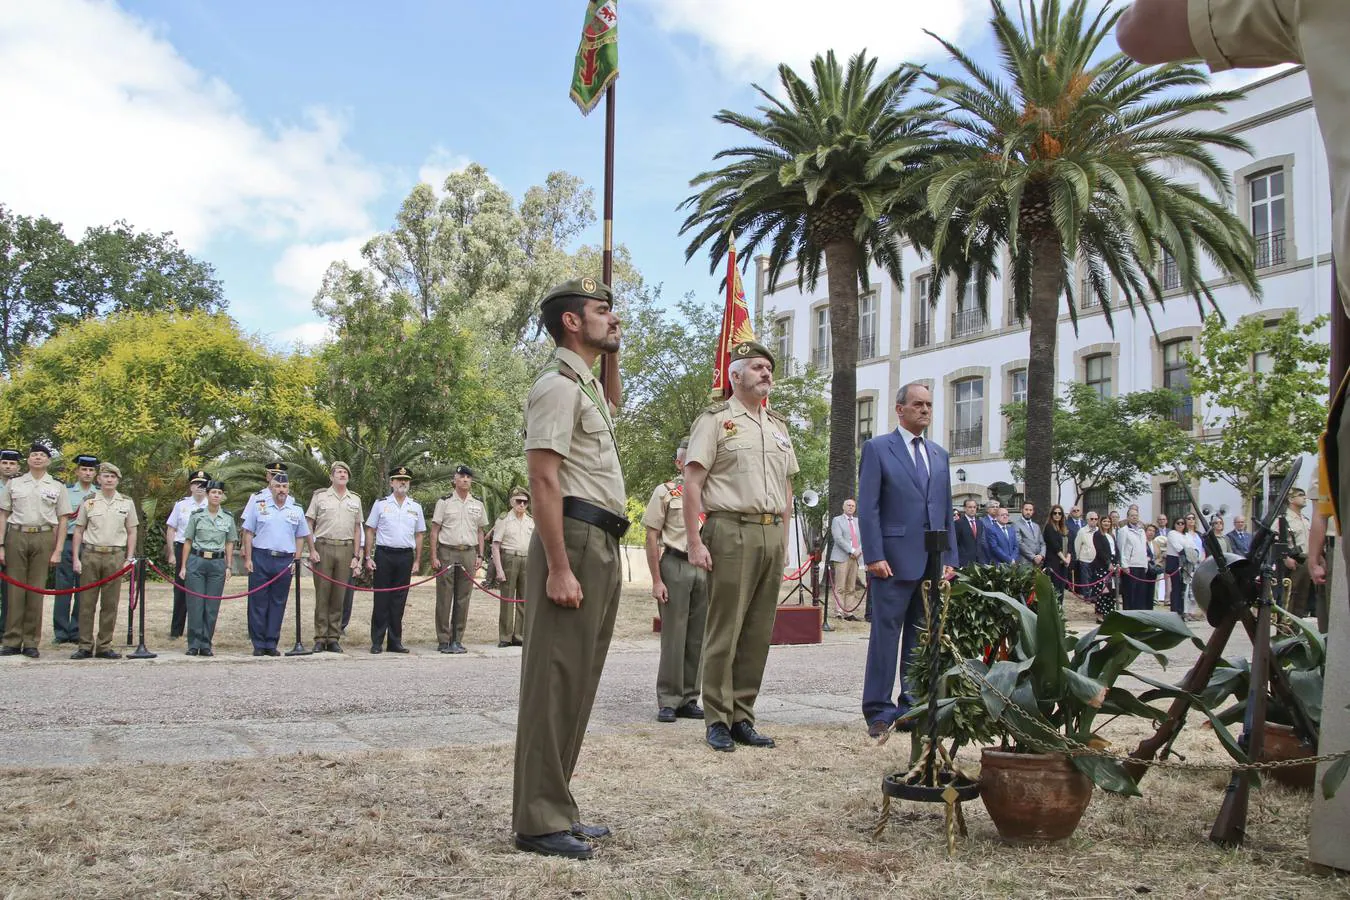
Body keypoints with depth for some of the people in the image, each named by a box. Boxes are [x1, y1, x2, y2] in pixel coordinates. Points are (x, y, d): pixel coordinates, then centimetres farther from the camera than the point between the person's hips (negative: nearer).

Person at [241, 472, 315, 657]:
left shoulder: (296, 510, 10)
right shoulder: (258, 505, 4)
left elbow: (301, 536, 15)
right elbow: (248, 533, 5)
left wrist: (297, 559, 4)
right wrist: (248, 558, -2)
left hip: (285, 561, 2)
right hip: (260, 559, -2)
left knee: (278, 604, 5)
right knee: (258, 603, 0)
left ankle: (271, 644, 12)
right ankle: (258, 644, 7)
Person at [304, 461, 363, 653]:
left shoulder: (355, 499, 15)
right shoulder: (320, 496, 7)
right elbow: (309, 524, 6)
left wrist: (356, 556, 8)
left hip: (346, 549, 2)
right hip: (323, 547, -2)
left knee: (339, 596, 4)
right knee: (322, 594, -1)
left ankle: (334, 638, 11)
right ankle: (320, 639, 4)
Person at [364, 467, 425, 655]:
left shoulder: (415, 507, 11)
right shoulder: (380, 504, 4)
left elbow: (419, 535, 13)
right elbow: (370, 531, 5)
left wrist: (417, 561, 7)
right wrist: (368, 557, -2)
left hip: (406, 556, 2)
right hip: (384, 555, -2)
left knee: (399, 601, 6)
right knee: (381, 599, -1)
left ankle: (395, 641, 13)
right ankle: (377, 642, 4)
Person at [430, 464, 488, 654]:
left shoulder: (478, 504, 13)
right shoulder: (444, 502, 2)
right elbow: (434, 530, 0)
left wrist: (480, 556, 8)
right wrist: (434, 557, -7)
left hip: (468, 554, 3)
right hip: (447, 552, -3)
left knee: (463, 599, 4)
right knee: (444, 598, -2)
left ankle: (457, 640, 11)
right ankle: (443, 640, 3)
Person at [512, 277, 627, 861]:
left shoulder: (588, 386, 20)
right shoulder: (558, 385, -9)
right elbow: (544, 479, -19)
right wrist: (559, 568, -24)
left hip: (603, 547, 11)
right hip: (574, 541, -11)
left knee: (578, 681, 13)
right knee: (556, 681, -8)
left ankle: (556, 809, 22)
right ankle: (539, 822, -2)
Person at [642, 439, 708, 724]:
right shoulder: (665, 491, 0)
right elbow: (652, 537, -3)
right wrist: (656, 580, -10)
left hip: (705, 569, 4)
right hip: (675, 564, -4)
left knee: (697, 637, 6)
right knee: (673, 636, -3)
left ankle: (689, 698, 15)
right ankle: (668, 701, 3)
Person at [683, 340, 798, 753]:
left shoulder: (779, 426, 20)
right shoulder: (716, 419, 0)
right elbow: (692, 482, -6)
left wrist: (784, 540, 15)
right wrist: (695, 541, -14)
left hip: (771, 536, 6)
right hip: (731, 532, -6)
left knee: (759, 633, 7)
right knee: (724, 631, -4)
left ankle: (742, 717, 15)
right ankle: (718, 721, 5)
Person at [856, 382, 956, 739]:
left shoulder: (939, 455, 18)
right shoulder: (878, 448, 0)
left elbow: (946, 510, 18)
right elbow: (868, 507, -6)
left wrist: (950, 557, 10)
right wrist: (874, 556, -13)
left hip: (932, 562, 6)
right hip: (895, 559, -6)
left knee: (923, 639, 9)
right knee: (886, 634, -3)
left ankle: (914, 705, 17)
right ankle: (879, 711, 2)